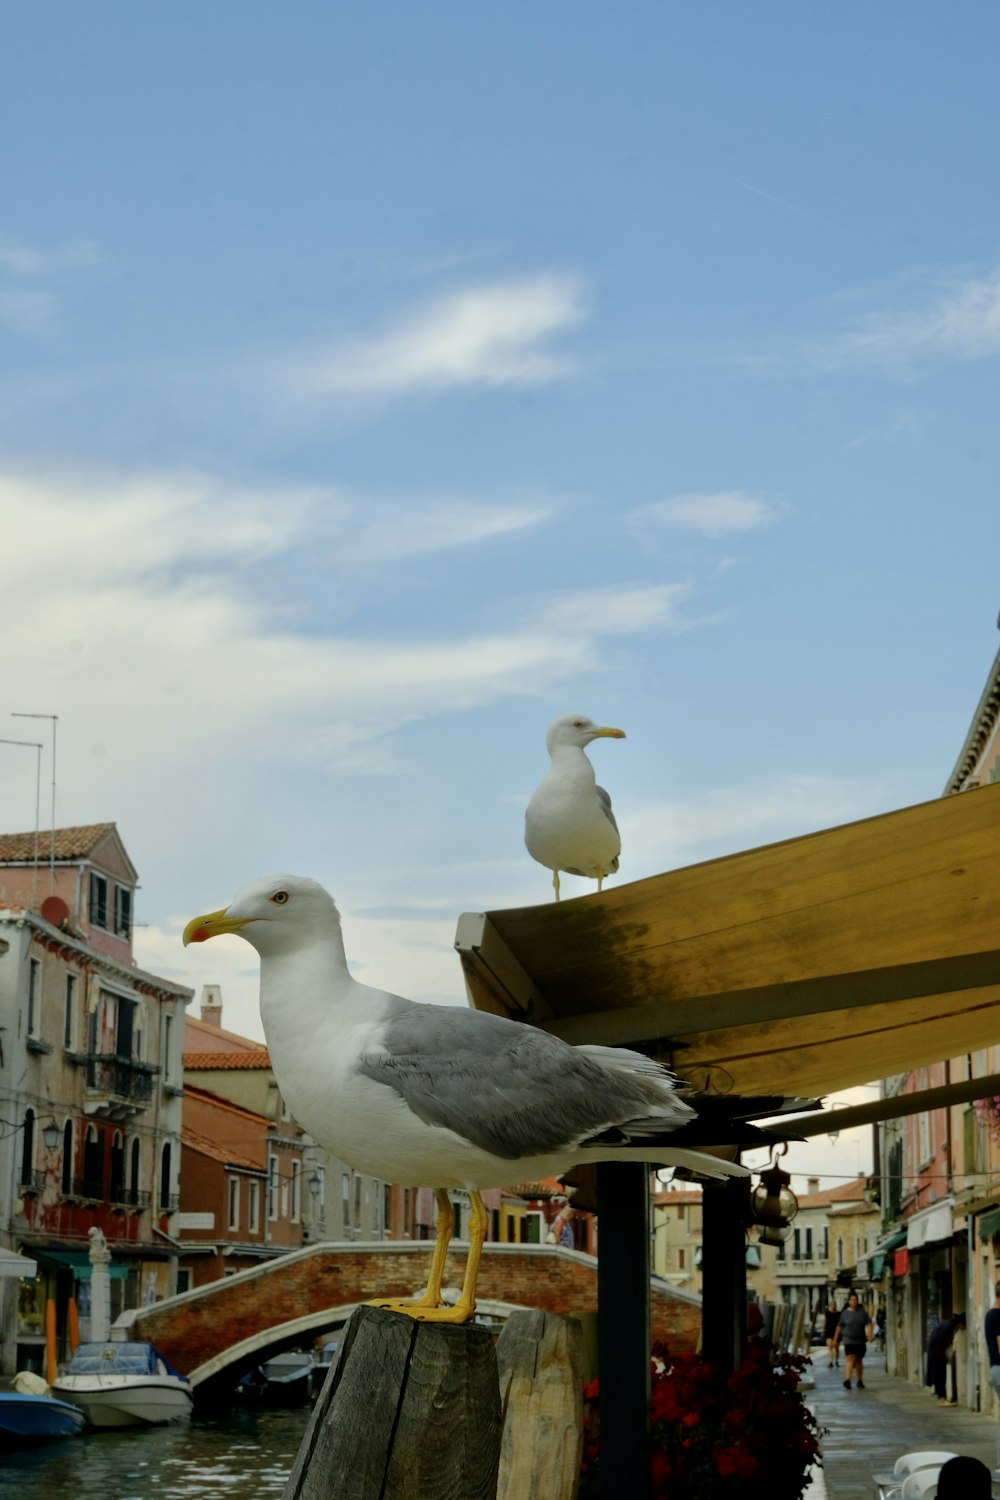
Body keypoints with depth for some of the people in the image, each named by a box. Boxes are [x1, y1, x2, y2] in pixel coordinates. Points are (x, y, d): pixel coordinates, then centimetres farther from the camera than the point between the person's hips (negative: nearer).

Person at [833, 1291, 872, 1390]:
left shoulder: (862, 1312, 3)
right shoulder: (845, 1313, -1)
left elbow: (868, 1323, 0)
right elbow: (839, 1326, 6)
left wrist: (869, 1333, -17)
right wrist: (836, 1339, 10)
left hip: (861, 1341, 3)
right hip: (849, 1341, -3)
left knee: (859, 1361, 13)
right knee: (850, 1360, -17)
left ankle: (859, 1381, 23)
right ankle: (848, 1381, -28)